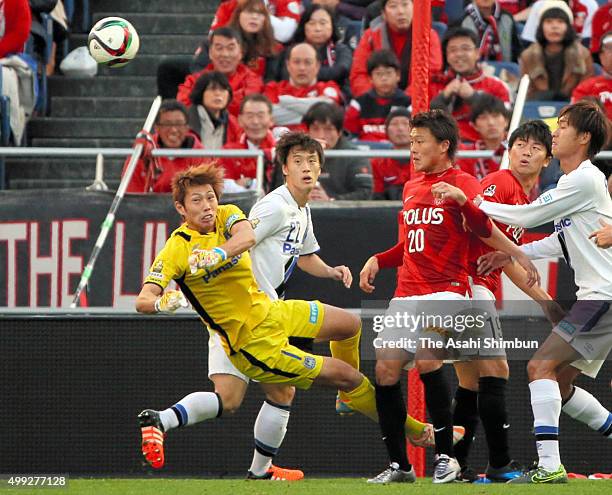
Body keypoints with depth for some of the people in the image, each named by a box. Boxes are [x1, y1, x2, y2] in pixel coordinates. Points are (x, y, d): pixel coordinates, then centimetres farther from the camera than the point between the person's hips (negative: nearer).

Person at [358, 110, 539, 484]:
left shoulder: (462, 183, -3)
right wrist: (377, 261, 15)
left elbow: (483, 227, -17)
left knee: (427, 357, -27)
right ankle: (400, 465, 10)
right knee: (386, 370, -1)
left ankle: (446, 455, -17)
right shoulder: (411, 188, 20)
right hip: (407, 292, 8)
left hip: (446, 290, -7)